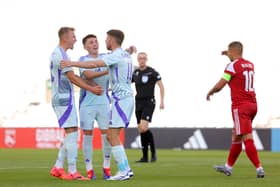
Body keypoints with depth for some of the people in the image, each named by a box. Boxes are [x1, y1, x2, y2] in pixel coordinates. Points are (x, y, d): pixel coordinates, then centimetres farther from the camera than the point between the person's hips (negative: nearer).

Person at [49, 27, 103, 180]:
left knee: (70, 134, 12)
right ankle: (72, 172, -8)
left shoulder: (57, 53, 17)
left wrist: (92, 85, 13)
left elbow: (71, 77, 18)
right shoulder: (60, 54, -15)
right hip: (64, 99, -10)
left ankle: (58, 168, 13)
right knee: (72, 133, -9)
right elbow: (72, 78, -15)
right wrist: (91, 89, -8)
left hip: (63, 99, 10)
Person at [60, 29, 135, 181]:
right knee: (111, 135, 10)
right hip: (127, 97, 9)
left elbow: (93, 64, -24)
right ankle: (126, 169, 7)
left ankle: (124, 171, -10)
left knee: (113, 136, -8)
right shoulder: (126, 55, 16)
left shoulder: (115, 56, -12)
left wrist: (72, 63, -23)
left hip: (120, 99, -9)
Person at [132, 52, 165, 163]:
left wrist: (162, 101, -10)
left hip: (149, 103, -6)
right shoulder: (135, 72, 10)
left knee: (143, 127, -21)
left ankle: (153, 152, -4)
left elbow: (161, 86, -5)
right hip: (138, 103, 6)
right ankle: (145, 157, 9)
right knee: (141, 130, 4)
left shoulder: (152, 72, -7)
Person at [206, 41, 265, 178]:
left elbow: (219, 86, -8)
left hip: (240, 106, -8)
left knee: (247, 139, -11)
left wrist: (209, 93, 11)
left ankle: (259, 169, -20)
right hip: (252, 104, 8)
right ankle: (228, 167, 27)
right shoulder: (250, 65, 12)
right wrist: (231, 56, 40)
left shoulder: (232, 66, -10)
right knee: (236, 137, 18)